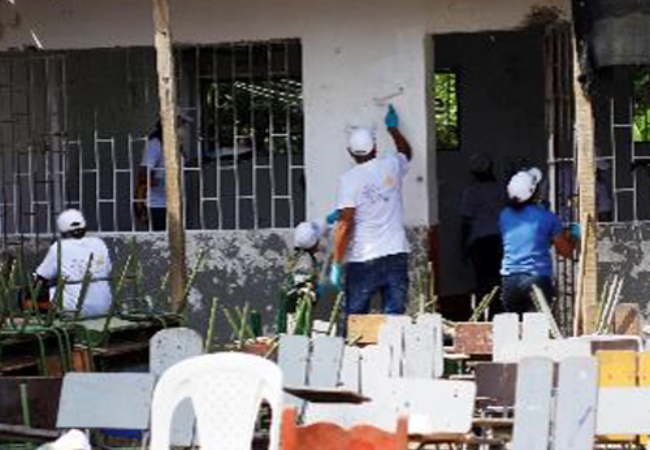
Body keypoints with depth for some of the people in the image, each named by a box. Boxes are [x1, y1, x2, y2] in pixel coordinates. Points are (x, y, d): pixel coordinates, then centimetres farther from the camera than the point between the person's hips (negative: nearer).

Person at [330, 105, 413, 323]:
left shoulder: (349, 179, -8)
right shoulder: (391, 167, 4)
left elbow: (345, 224, -12)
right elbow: (406, 152, 30)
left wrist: (337, 264, -8)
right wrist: (393, 127, 45)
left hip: (363, 261, -3)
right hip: (396, 255, 3)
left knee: (355, 320, 6)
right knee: (394, 317, 3)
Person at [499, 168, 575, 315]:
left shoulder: (504, 215, 9)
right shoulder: (547, 217, -2)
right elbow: (565, 252, 4)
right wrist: (569, 238, 26)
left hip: (509, 280, 4)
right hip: (537, 278, -4)